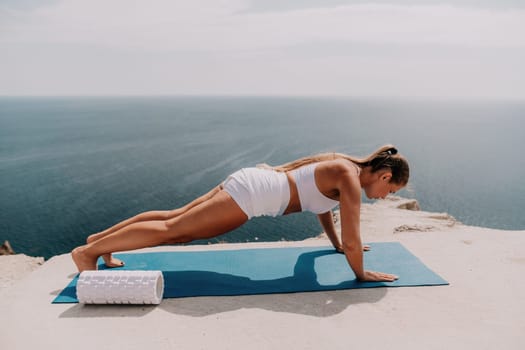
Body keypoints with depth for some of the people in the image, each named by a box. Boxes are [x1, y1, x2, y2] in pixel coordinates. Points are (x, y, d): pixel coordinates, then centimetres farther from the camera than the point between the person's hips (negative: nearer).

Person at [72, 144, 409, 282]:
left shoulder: (342, 164, 15)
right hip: (254, 193, -9)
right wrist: (361, 273, 3)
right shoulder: (351, 180, -12)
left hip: (253, 178, 9)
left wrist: (337, 243, 36)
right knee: (173, 230, -4)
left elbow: (322, 200, 30)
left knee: (176, 216, 14)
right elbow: (353, 241, -15)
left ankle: (100, 237, 23)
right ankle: (89, 250, 3)